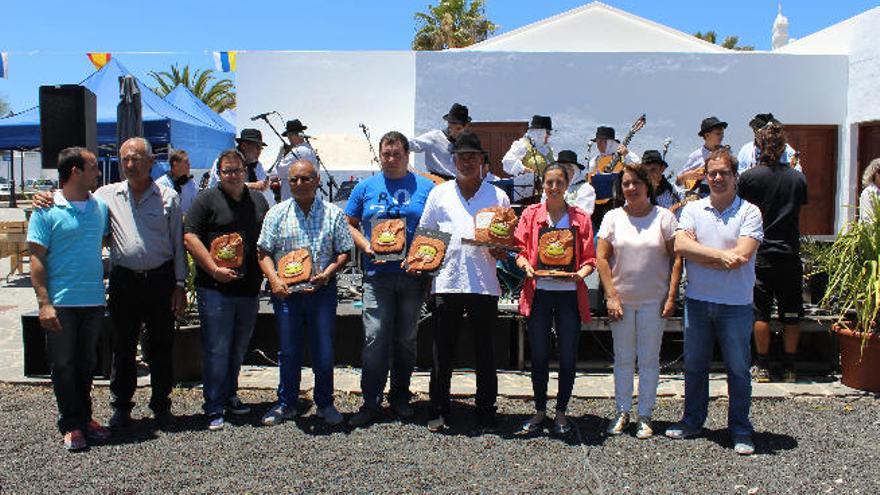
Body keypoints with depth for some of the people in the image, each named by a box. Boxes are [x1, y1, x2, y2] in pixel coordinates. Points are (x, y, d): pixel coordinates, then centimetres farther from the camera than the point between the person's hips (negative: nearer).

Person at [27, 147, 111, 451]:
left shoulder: (100, 207, 8)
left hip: (94, 301, 5)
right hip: (61, 303, -5)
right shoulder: (47, 211, -7)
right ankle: (71, 425, 15)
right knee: (63, 365, 4)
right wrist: (44, 302, -14)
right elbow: (37, 258, -9)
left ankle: (84, 417, 28)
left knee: (87, 363, 14)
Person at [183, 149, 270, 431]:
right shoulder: (207, 200, 0)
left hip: (250, 288, 5)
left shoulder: (258, 200, 14)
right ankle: (214, 408, 7)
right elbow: (190, 237, -7)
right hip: (215, 288, -5)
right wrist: (214, 269, -16)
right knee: (217, 349, -2)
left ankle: (229, 396, 30)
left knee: (239, 348, 14)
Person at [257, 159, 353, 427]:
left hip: (322, 291, -1)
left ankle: (325, 404, 22)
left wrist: (328, 272, -13)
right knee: (288, 351, 10)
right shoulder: (277, 213, 5)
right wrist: (274, 280, -12)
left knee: (324, 351, 5)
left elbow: (344, 252, 3)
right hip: (286, 292, 1)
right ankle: (286, 404, 25)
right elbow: (264, 252, 4)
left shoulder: (333, 213, 3)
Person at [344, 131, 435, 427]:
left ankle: (400, 396, 24)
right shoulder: (366, 188, 9)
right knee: (375, 338, -6)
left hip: (413, 274, 0)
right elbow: (349, 224, 13)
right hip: (377, 274, 0)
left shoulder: (426, 188, 6)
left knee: (407, 339, 10)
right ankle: (371, 402, 3)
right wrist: (366, 246, -6)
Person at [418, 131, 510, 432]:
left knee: (485, 351, 7)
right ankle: (438, 410, 17)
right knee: (443, 351, 6)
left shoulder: (498, 196, 9)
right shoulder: (439, 193, 11)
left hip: (484, 283, 0)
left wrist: (500, 250, -11)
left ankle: (486, 411, 19)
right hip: (446, 281, 1)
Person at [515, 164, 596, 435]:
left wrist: (580, 274, -15)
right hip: (538, 292, 0)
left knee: (568, 357, 4)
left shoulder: (580, 217, 6)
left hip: (569, 293, 0)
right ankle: (540, 410, 23)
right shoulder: (531, 214, 7)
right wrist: (526, 266, -16)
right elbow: (520, 250, 4)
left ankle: (561, 412, 21)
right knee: (539, 356, 7)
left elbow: (590, 258, 4)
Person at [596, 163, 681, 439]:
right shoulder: (613, 218, 3)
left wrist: (671, 296, -8)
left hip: (653, 300, -1)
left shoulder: (664, 217, -1)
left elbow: (676, 258, -2)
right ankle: (622, 412, 22)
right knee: (623, 359, 10)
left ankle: (645, 416, 17)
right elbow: (601, 258, 0)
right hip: (621, 299, 2)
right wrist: (611, 296, -8)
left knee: (649, 359, 6)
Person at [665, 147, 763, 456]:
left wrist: (699, 255, -11)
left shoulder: (749, 212, -3)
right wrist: (720, 255, -17)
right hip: (697, 301, 3)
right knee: (694, 366, 14)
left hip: (736, 305, -3)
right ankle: (693, 421, 29)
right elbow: (680, 246, -9)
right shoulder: (693, 209, 6)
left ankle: (740, 430, 20)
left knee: (738, 369, 6)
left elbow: (742, 255, -16)